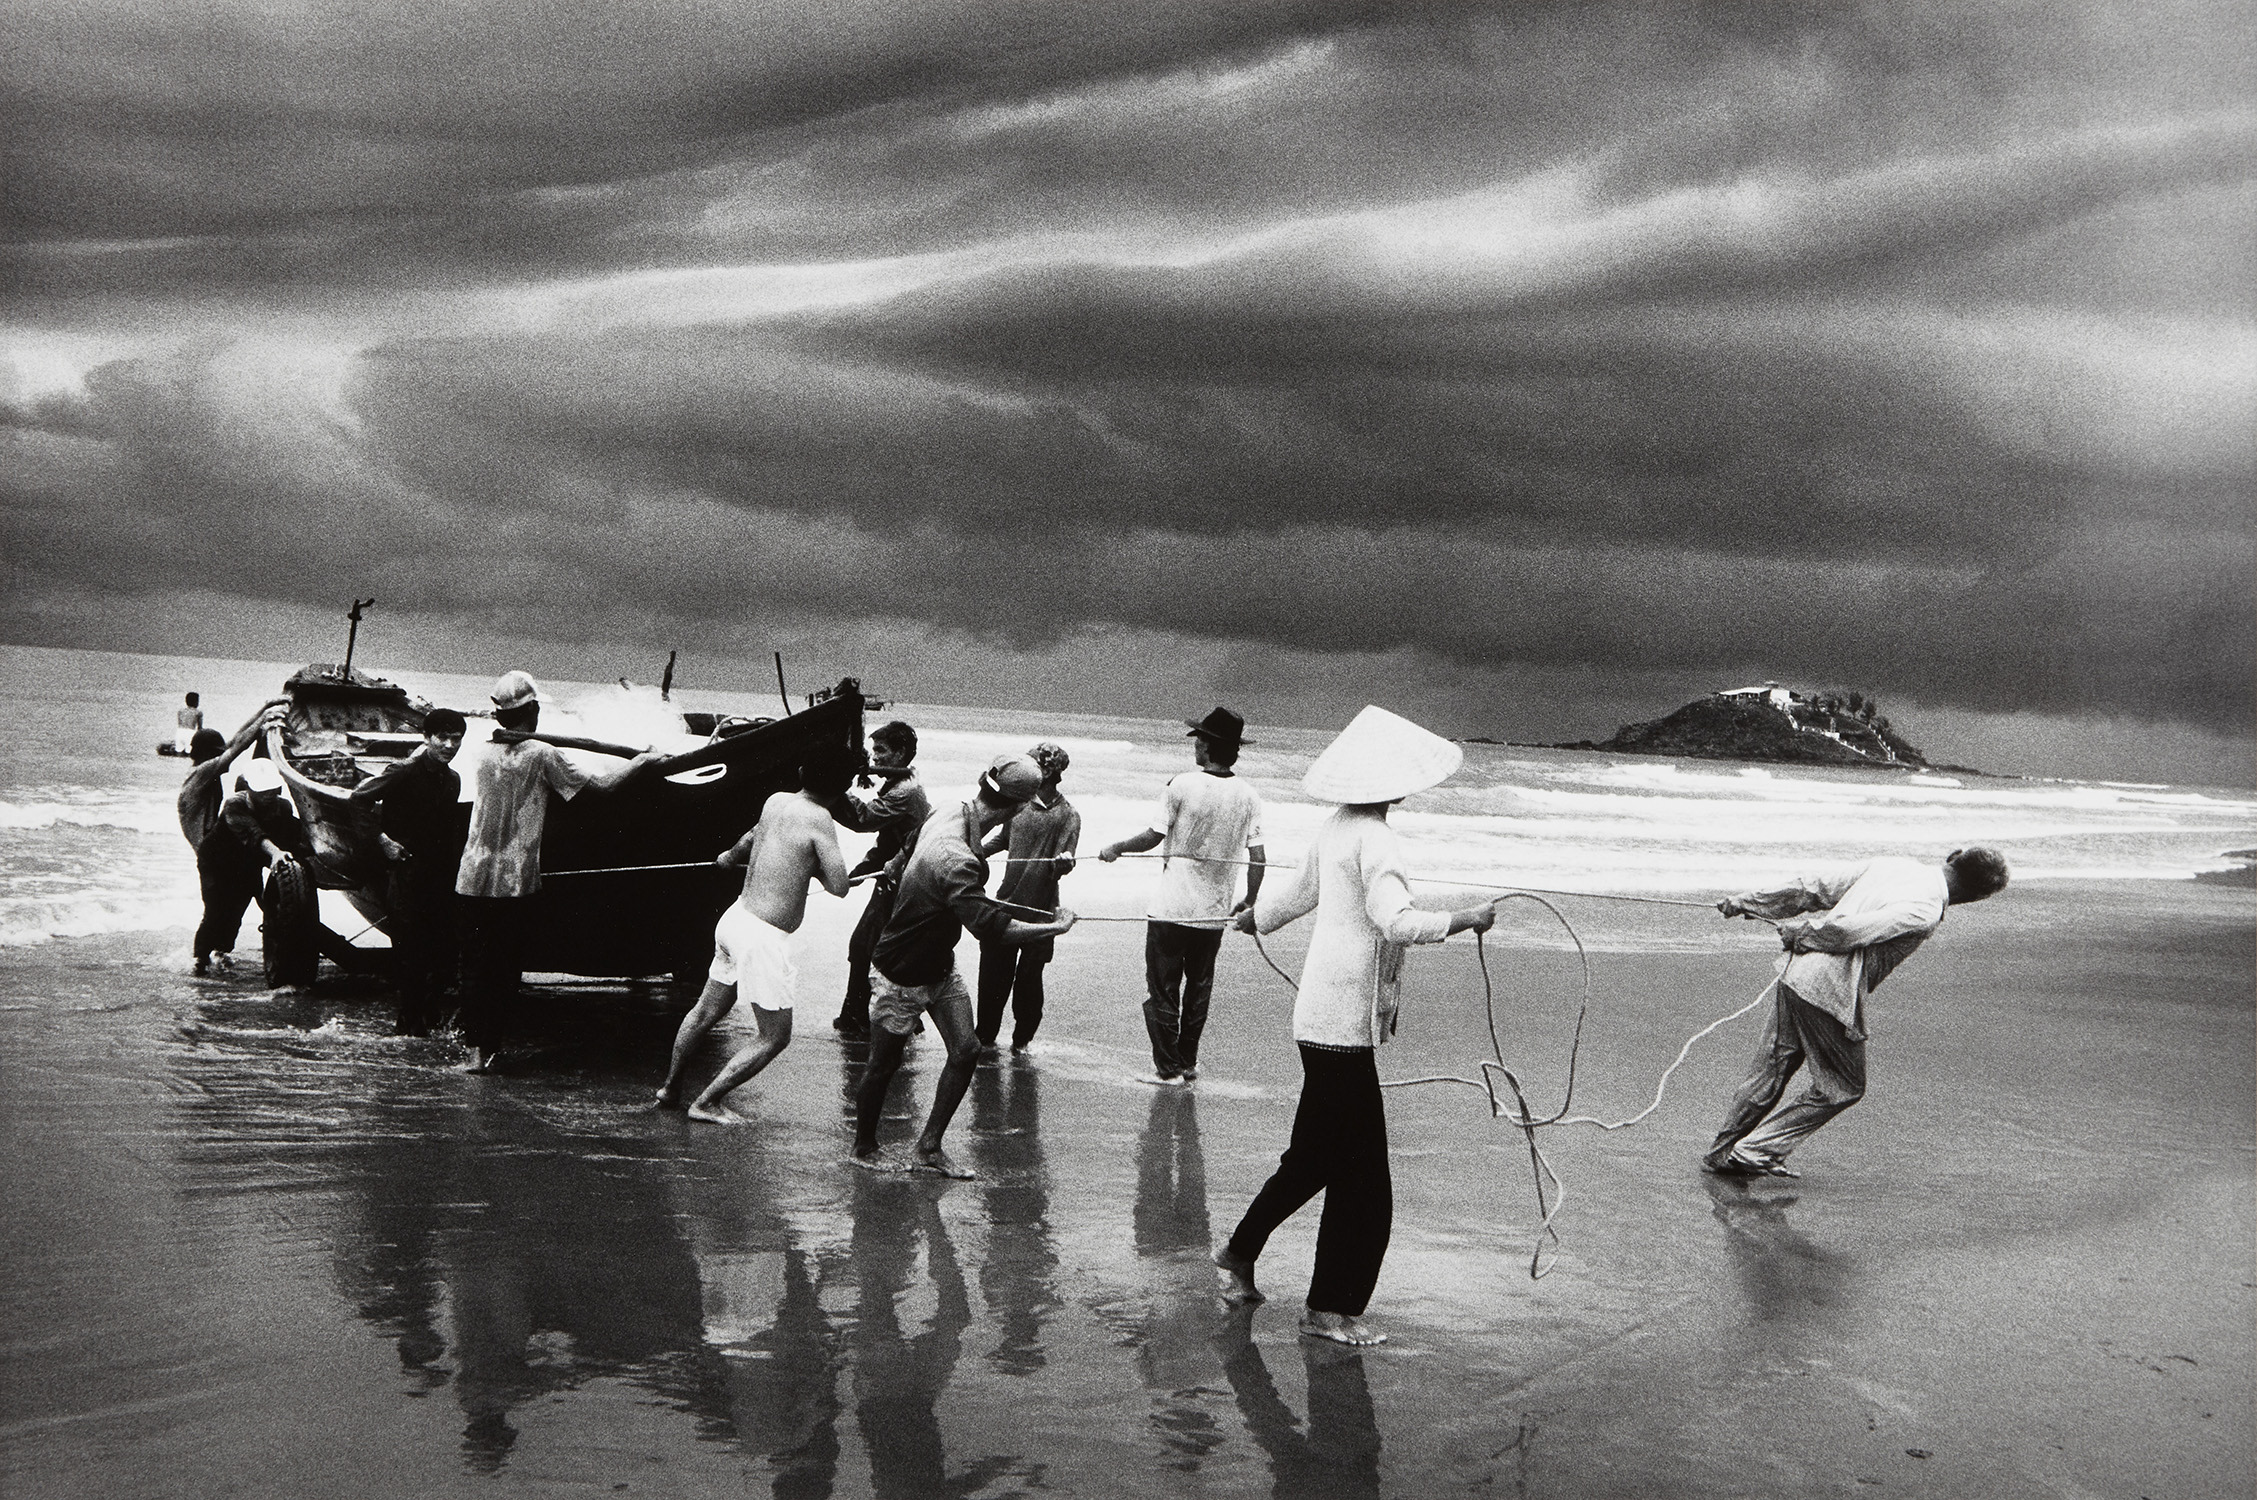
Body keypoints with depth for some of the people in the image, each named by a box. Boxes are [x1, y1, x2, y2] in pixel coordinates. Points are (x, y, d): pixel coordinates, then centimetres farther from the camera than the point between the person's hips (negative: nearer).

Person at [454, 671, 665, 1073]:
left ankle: (477, 1048, 6)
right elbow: (598, 783, -6)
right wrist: (644, 760, 9)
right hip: (512, 881, -4)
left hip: (472, 877, 4)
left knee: (475, 965, 8)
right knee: (502, 966, 5)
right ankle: (489, 1046, 5)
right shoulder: (542, 755, -8)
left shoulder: (488, 754, 8)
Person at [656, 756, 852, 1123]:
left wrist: (730, 856, 50)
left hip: (735, 917, 8)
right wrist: (810, 864, 2)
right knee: (775, 1036, 6)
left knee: (706, 1011, 25)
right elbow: (839, 886, -18)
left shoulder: (775, 801, 6)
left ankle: (669, 1087, 39)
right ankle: (706, 1103, 8)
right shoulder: (817, 818, -17)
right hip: (764, 939, -8)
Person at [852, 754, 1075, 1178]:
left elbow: (901, 862, 12)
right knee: (884, 1063, 9)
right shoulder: (955, 860, -37)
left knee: (966, 1050, 0)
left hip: (939, 966, 9)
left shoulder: (950, 813, -7)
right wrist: (1055, 927, -29)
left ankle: (927, 1149, 10)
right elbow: (991, 927, -39)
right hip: (903, 978, -9)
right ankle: (864, 1147, 30)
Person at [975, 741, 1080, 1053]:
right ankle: (986, 1033, 19)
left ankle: (1023, 1037, 19)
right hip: (1007, 900, 4)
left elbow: (1062, 864, -13)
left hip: (1039, 905, -4)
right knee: (994, 969, 5)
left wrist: (1063, 862, -34)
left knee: (1029, 974, 3)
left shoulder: (1067, 815, -6)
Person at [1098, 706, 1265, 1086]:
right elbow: (1256, 856, -2)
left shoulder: (1183, 786, -13)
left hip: (1172, 908, -4)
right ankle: (1188, 1062, 25)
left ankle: (1168, 1067, 8)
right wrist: (1249, 903, 10)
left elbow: (1153, 837, -10)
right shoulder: (1247, 797, -2)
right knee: (1199, 987, 18)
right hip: (1215, 911, 4)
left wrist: (1115, 849, 7)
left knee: (1162, 989, 6)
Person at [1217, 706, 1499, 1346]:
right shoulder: (1374, 839, -17)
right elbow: (1395, 921, -28)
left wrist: (1256, 917, 46)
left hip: (1321, 1015, 10)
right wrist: (1461, 920, -24)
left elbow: (1298, 890, 28)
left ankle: (1240, 1252, 32)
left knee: (1315, 1154, 22)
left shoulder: (1335, 830, 12)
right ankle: (1331, 1309, 6)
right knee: (1361, 1176, -2)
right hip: (1345, 1022, -10)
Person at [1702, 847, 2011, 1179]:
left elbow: (1815, 888, 9)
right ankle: (1753, 1152, 11)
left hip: (1794, 974, 8)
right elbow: (1848, 929, -23)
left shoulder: (1890, 864, 8)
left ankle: (1722, 1152, 30)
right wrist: (1803, 933, -4)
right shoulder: (1926, 911, -15)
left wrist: (1747, 902, 14)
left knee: (1771, 1071, 20)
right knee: (1844, 1088, 11)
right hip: (1829, 992, -8)